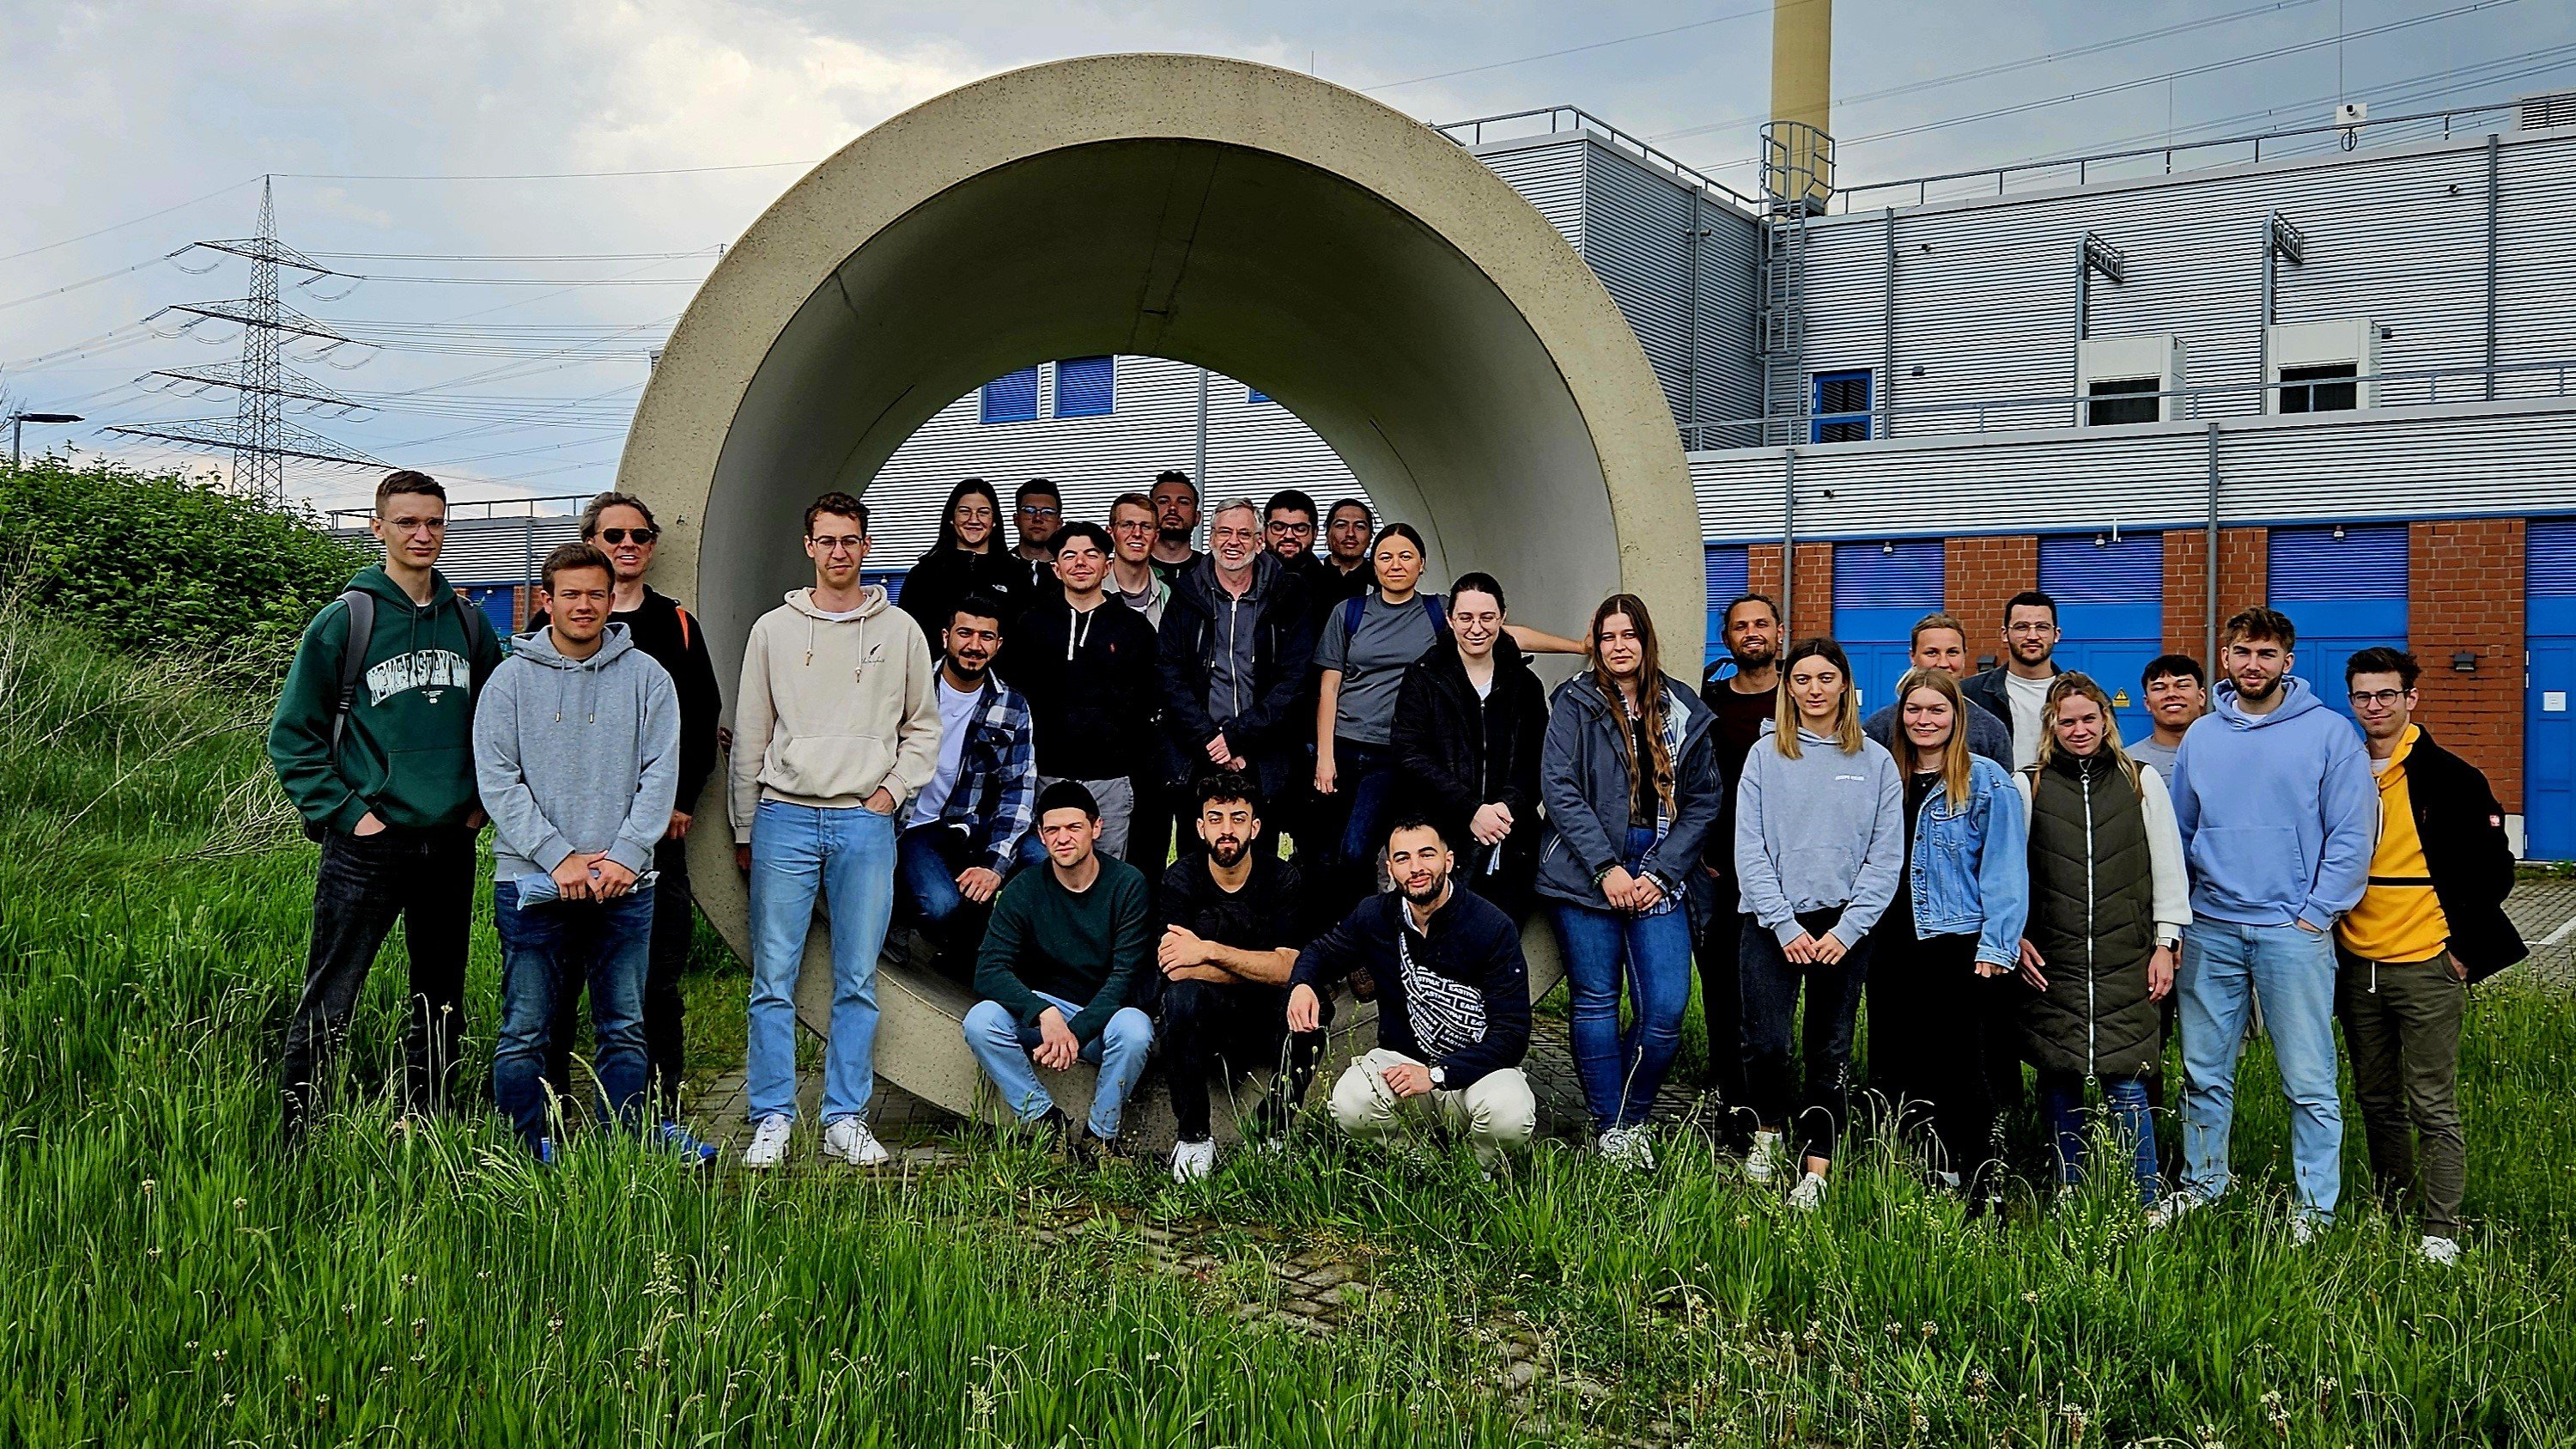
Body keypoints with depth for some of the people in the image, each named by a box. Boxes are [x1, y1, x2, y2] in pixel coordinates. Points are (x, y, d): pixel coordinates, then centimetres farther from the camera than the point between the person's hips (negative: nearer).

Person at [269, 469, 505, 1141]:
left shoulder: (468, 622, 8)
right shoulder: (345, 620, -5)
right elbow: (292, 734, -3)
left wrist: (481, 801, 10)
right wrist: (344, 812, -10)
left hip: (451, 845, 5)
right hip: (367, 848, -4)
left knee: (440, 1007, 13)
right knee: (328, 1006, -4)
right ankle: (293, 1142, 6)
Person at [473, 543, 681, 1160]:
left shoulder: (646, 677, 6)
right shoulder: (512, 679, 4)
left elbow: (660, 774, 2)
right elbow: (497, 781, -2)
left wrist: (624, 856, -10)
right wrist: (558, 856, -12)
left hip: (625, 884, 1)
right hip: (531, 881, -1)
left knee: (624, 1031, 7)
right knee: (524, 1034, 2)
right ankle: (530, 1156, 13)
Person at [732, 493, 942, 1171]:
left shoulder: (900, 631, 9)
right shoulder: (773, 630, 9)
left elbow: (924, 727, 14)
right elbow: (749, 738, 11)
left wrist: (894, 789, 0)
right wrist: (744, 830, 9)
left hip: (866, 820, 0)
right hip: (785, 816, 0)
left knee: (858, 981, 2)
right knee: (773, 979, -1)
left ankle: (845, 1120, 10)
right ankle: (772, 1120, 7)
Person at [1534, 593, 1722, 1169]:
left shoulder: (1685, 713, 9)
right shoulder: (1575, 703, 1)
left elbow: (1704, 801, 7)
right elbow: (1559, 788, -6)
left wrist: (1661, 874, -4)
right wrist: (1606, 868, -13)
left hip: (1658, 877, 2)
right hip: (1586, 873, -2)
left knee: (1666, 1009, -5)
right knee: (1596, 1003, 1)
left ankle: (1634, 1117, 15)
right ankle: (1609, 1128, 13)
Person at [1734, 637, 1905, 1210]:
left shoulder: (1876, 761, 6)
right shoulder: (1765, 755, 5)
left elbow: (1887, 857, 2)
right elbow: (1749, 849, 0)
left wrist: (1847, 929, -8)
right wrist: (1785, 927, -8)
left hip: (1845, 926, 0)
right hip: (1773, 921, 0)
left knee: (1830, 1052, 3)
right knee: (1766, 1043, -7)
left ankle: (1815, 1173, 9)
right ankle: (1768, 1132, 19)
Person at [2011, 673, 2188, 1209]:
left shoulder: (2142, 781, 7)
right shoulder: (2028, 786, 6)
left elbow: (2168, 867, 8)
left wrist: (2165, 943, 4)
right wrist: (2016, 937, 0)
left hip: (2127, 963, -1)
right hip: (2052, 961, 1)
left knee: (2126, 1084, -5)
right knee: (2060, 1084, 4)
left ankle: (2148, 1207, 5)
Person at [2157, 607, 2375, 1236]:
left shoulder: (2329, 732, -2)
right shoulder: (2200, 737, 9)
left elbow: (2352, 835, -5)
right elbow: (2179, 832, 14)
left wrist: (2314, 914, -9)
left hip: (2294, 931, -4)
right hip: (2210, 930, 4)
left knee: (2309, 1082, 0)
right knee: (2204, 1074, 12)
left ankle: (2316, 1207, 12)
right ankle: (2201, 1184, 26)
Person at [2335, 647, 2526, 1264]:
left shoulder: (2450, 778, -4)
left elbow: (2494, 869, -2)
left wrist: (2463, 948, -6)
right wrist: (2326, 940, 10)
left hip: (2424, 966, -5)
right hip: (2355, 965, 5)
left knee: (2433, 1108, -2)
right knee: (2377, 1101, 14)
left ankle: (2441, 1232, 5)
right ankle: (2392, 1213, 25)